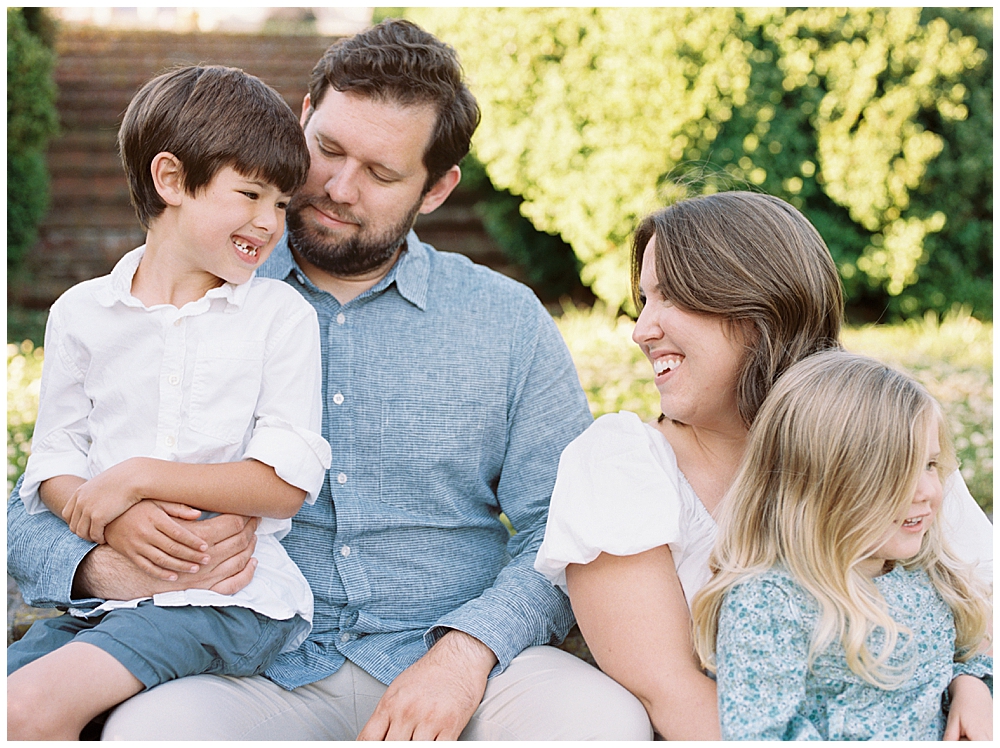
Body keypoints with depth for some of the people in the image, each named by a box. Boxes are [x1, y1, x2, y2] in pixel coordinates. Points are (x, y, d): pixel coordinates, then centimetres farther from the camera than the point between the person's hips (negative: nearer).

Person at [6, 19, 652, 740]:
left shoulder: (509, 321, 9)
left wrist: (467, 648, -14)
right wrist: (104, 568, -15)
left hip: (454, 659, 1)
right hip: (259, 674, 0)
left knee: (607, 718, -29)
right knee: (145, 728, -34)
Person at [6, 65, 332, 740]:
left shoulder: (281, 316, 2)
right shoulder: (81, 313, 10)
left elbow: (286, 482, -6)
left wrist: (138, 477, -11)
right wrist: (114, 523, -14)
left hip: (231, 591, -4)